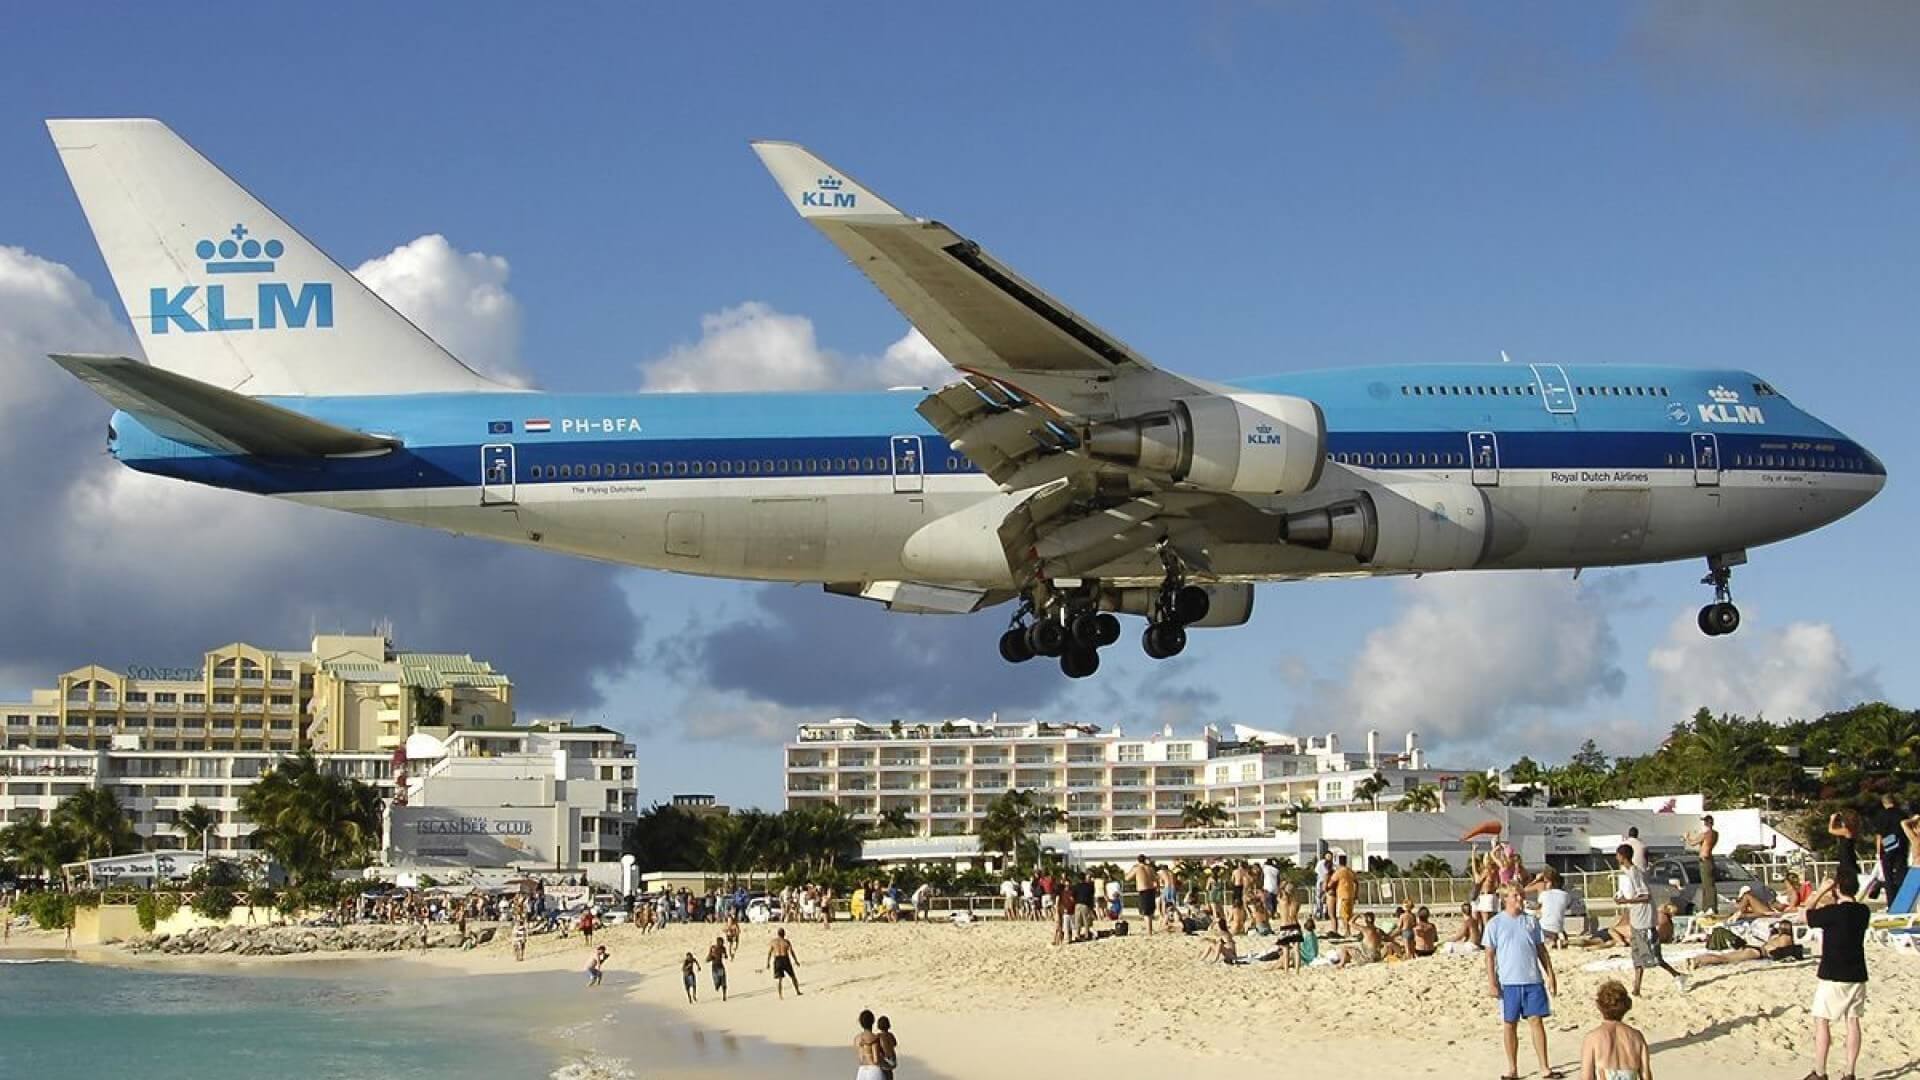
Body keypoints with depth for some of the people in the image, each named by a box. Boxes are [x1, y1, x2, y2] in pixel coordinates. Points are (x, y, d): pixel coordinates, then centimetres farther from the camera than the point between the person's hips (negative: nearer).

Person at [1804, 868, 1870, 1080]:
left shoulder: (1832, 912, -18)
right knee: (1853, 1021, 9)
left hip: (1833, 976, -6)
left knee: (1821, 1021, 3)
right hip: (1857, 975, 6)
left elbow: (1806, 916, -3)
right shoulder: (1862, 911, 1)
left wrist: (1821, 891, -2)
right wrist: (1834, 899, 11)